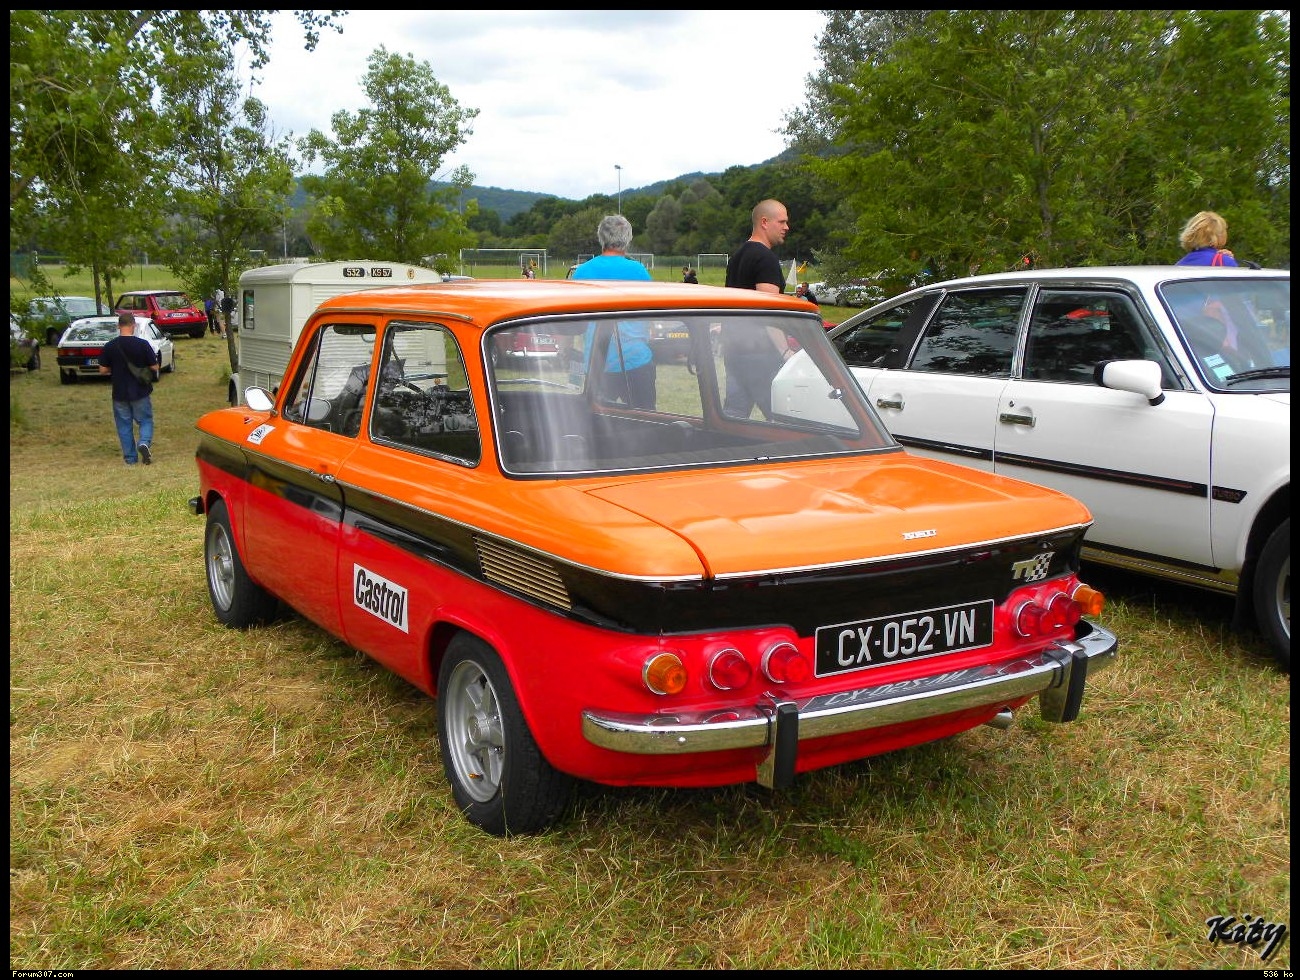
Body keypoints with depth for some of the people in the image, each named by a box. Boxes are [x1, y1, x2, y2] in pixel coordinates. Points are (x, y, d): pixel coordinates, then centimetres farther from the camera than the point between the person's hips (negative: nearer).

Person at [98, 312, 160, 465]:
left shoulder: (109, 346, -6)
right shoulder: (143, 344, -11)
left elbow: (103, 370, -1)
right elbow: (154, 367, -7)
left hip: (119, 393, 1)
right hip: (140, 392, -1)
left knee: (124, 425, 11)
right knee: (145, 420, 13)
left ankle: (130, 458, 13)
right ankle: (144, 443, -14)